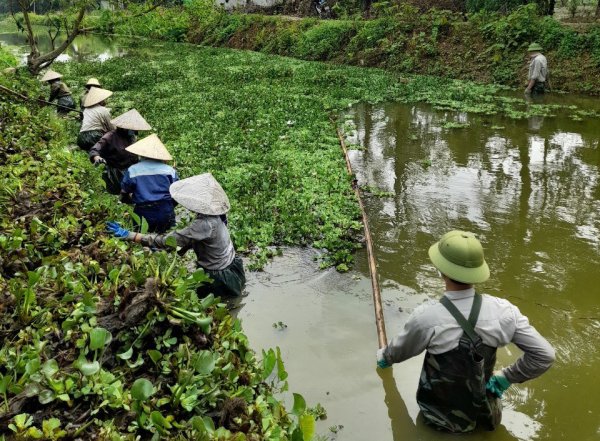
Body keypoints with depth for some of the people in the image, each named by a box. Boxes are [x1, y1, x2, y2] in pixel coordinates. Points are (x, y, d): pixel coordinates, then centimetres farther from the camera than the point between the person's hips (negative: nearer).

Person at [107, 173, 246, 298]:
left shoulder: (205, 224, -30)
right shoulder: (210, 215, -4)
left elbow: (169, 240, -30)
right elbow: (190, 239, 7)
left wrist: (129, 235, -28)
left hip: (222, 280, -8)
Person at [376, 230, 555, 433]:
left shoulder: (426, 318, -30)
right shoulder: (503, 310, -22)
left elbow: (399, 351, -9)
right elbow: (545, 355, -12)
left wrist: (383, 356, 15)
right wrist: (506, 377, 1)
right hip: (485, 411, 4)